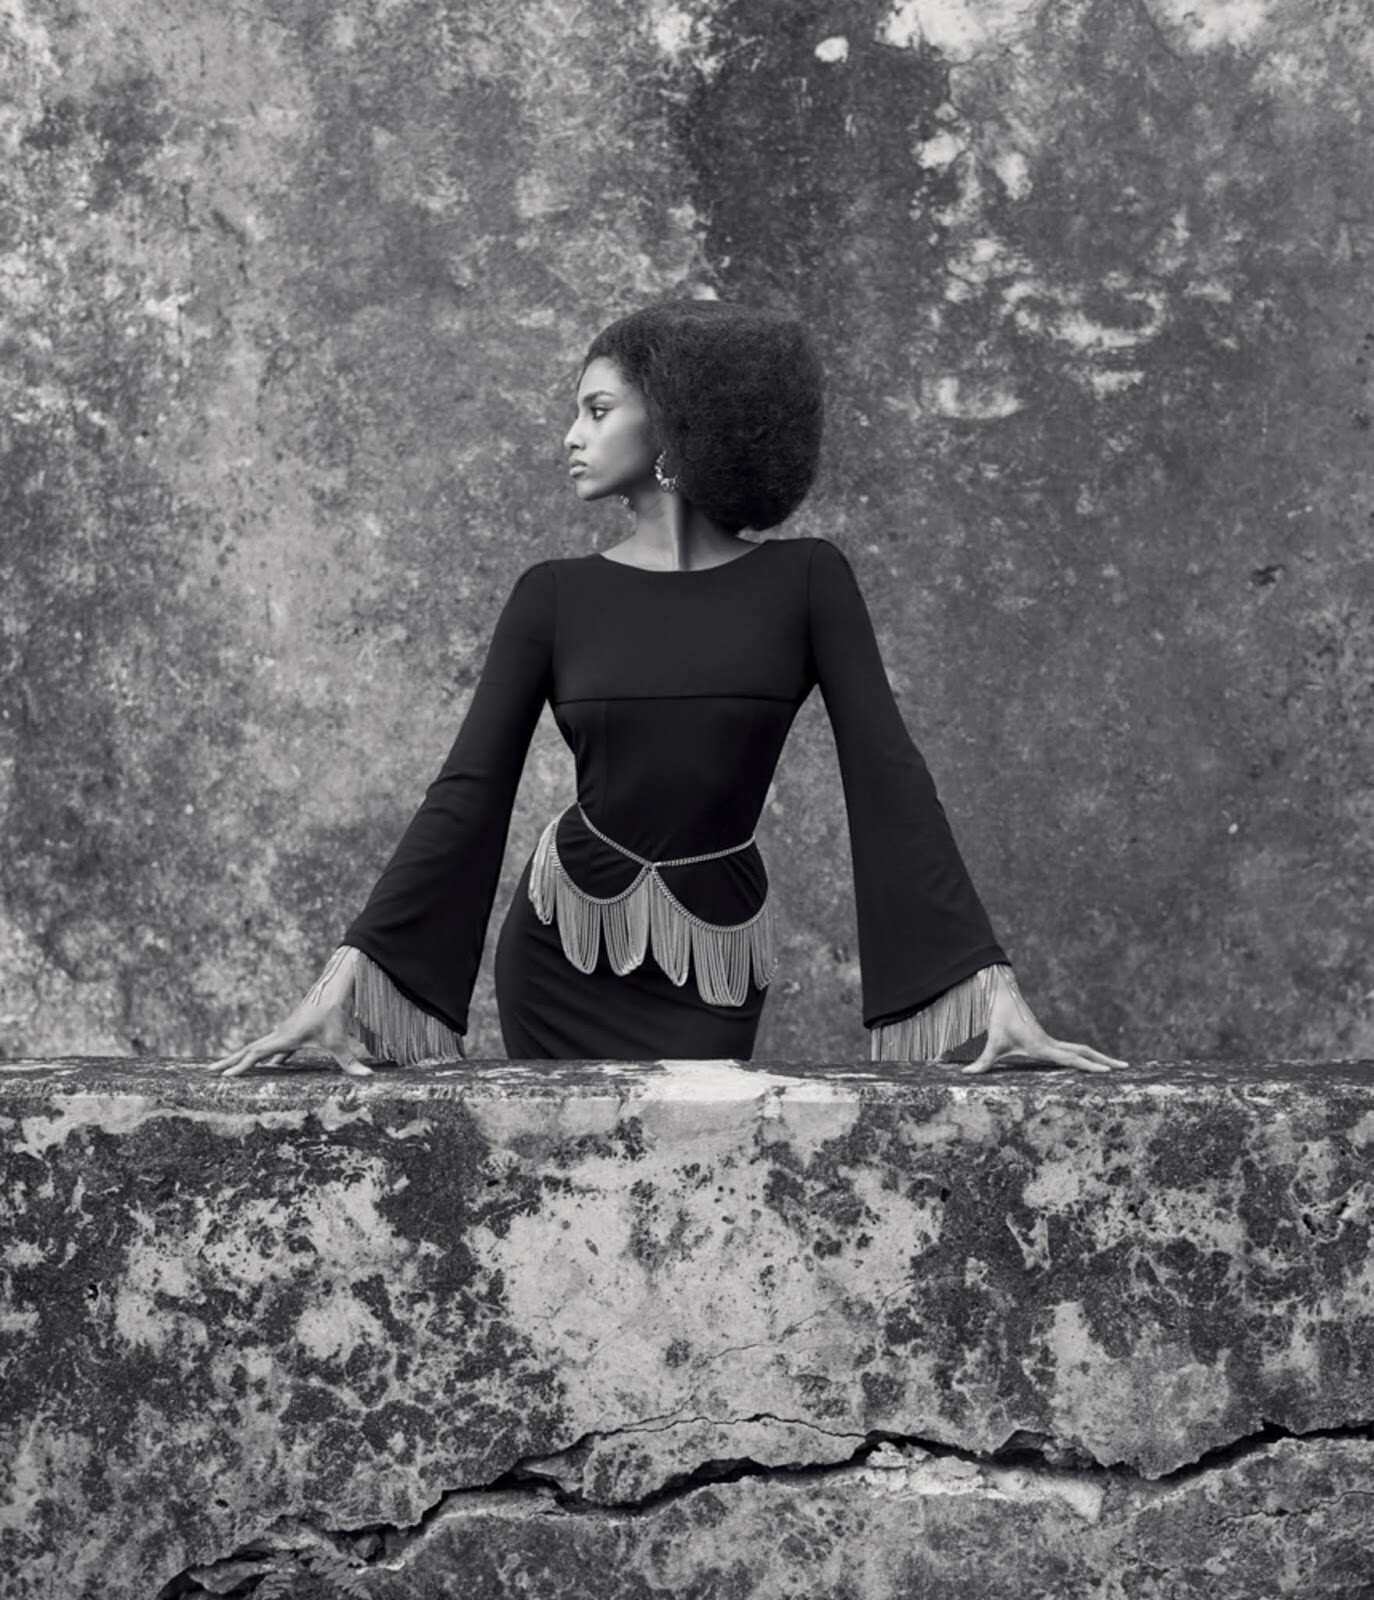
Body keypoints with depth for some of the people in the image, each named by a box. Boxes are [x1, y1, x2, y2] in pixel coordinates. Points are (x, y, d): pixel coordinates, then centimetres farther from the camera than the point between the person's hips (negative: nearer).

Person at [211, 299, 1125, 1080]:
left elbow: (887, 781, -9)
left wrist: (996, 990, -17)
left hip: (714, 982, -1)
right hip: (560, 963, 1)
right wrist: (344, 980, -15)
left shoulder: (805, 583, -4)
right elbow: (469, 795, -5)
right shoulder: (555, 598, -1)